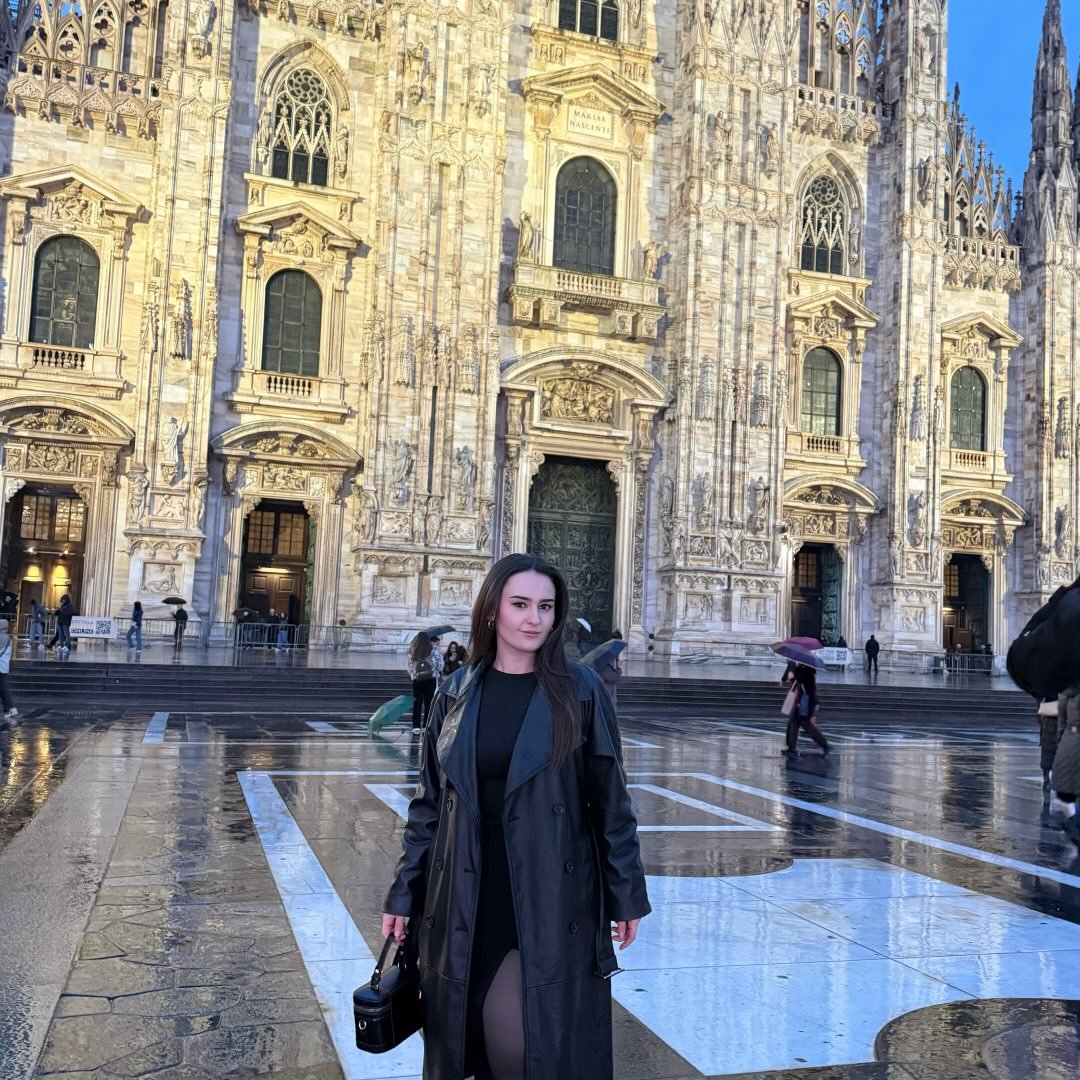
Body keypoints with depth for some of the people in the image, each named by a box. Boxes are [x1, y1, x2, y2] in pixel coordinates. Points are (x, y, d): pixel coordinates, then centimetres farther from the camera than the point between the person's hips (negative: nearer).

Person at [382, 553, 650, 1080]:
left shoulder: (581, 690, -3)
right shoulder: (456, 693, 3)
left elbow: (611, 801, 0)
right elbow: (428, 803, 8)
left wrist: (626, 896, 0)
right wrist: (404, 894, 6)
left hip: (551, 901, -2)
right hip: (464, 901, 3)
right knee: (464, 1037, 11)